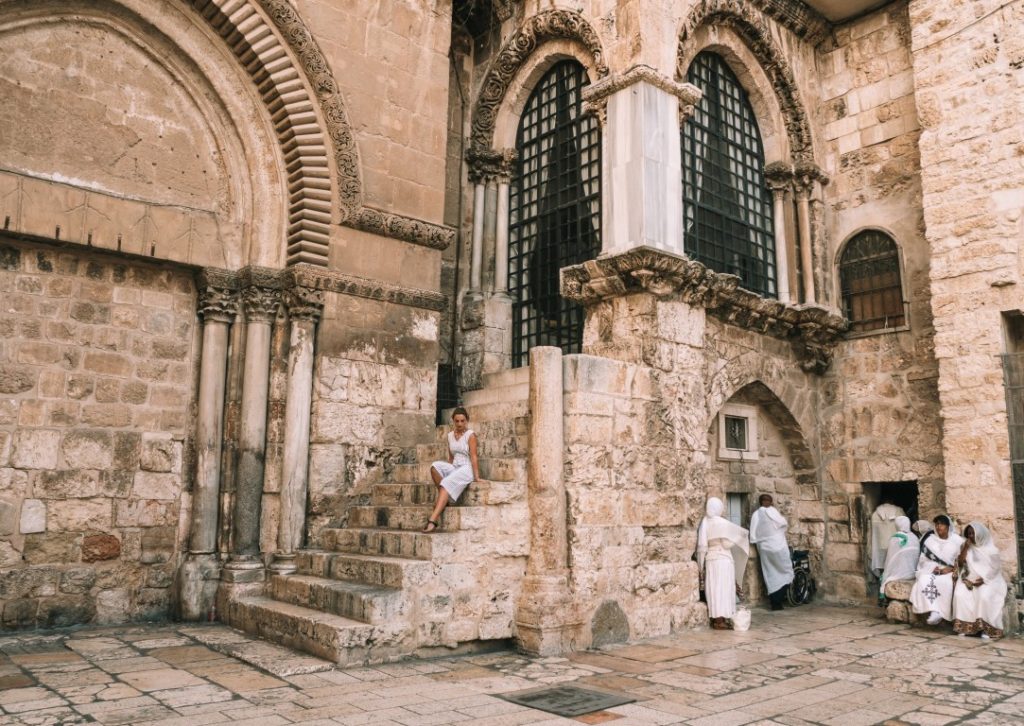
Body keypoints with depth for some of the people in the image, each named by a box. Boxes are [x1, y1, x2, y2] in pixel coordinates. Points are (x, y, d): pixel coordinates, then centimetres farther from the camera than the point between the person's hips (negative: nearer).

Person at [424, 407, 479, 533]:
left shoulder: (470, 435, -4)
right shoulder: (450, 435, 13)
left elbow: (473, 457, -11)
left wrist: (476, 477, -17)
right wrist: (447, 471, 12)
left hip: (467, 468, -6)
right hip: (454, 467, 6)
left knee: (447, 484, -31)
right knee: (435, 466, -25)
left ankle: (433, 520, -39)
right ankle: (443, 500, -14)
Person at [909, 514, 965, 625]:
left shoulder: (957, 541, 5)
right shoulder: (930, 540, 11)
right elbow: (923, 560, 6)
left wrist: (951, 569, -17)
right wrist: (935, 568, -11)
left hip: (949, 572, -2)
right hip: (931, 571, 2)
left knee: (944, 582, -36)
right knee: (924, 581, -31)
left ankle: (939, 612, -32)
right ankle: (934, 611, -33)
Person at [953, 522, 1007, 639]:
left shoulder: (991, 549, 2)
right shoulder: (968, 548, 12)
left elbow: (995, 568, -3)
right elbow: (961, 563, 2)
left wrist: (983, 580, -15)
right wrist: (966, 547, -6)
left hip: (989, 579, -3)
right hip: (970, 579, 3)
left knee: (984, 596, -34)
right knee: (960, 594, -27)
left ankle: (986, 628, -24)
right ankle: (964, 626, -21)